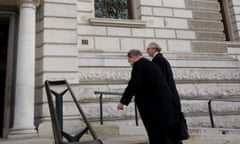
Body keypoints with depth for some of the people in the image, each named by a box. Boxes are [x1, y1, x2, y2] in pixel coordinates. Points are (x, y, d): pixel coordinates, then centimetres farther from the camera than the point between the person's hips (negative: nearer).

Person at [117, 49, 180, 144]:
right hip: (164, 103, 9)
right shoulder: (152, 64, 19)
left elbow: (133, 84, -17)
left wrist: (122, 101, -14)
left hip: (153, 104, -9)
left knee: (157, 136, -1)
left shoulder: (139, 64, -8)